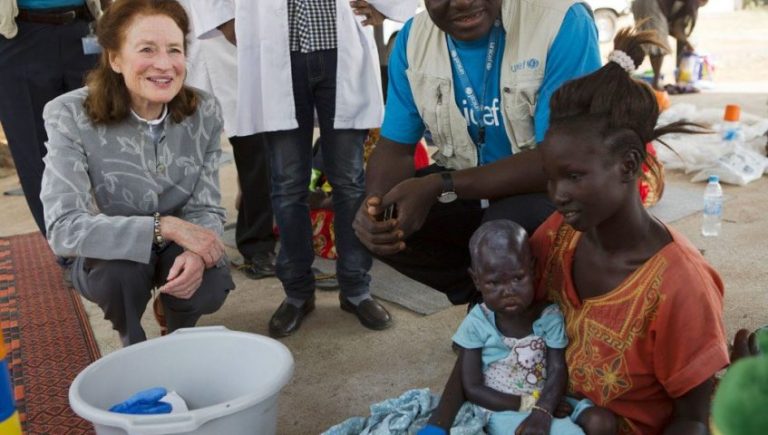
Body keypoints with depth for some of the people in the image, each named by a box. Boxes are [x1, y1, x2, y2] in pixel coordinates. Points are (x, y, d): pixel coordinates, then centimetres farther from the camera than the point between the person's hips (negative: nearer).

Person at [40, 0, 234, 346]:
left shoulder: (204, 113, -14)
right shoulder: (70, 117, -24)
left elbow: (206, 209, -10)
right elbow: (63, 228, -32)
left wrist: (196, 252, -34)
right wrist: (165, 226, -39)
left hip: (178, 248, 3)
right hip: (109, 256, -2)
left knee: (209, 288, -27)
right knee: (121, 269, -34)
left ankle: (179, 334, 13)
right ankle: (134, 347, 2)